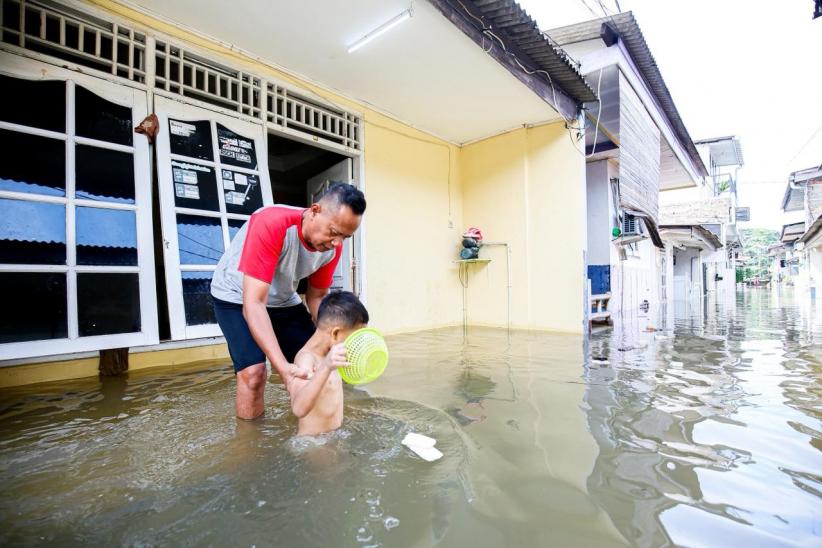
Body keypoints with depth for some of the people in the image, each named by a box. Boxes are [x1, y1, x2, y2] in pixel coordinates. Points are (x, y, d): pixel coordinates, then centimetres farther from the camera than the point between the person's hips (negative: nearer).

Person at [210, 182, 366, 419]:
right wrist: (283, 366, -46)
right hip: (237, 297, -5)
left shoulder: (333, 247, -17)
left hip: (283, 300, 5)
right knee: (254, 372, -21)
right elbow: (253, 304, -39)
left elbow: (316, 297, -4)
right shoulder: (271, 224, -37)